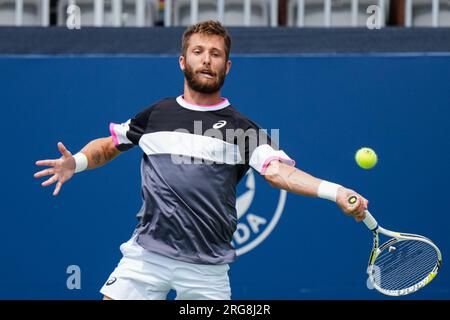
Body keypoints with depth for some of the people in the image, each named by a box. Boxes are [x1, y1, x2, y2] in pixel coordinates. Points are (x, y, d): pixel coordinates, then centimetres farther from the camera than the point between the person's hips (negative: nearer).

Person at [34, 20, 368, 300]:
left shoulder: (242, 129, 0)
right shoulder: (155, 115, 10)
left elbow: (277, 170, -15)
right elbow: (108, 146, 23)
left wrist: (336, 191, -32)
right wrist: (76, 162, 1)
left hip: (207, 266, -2)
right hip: (147, 254, 2)